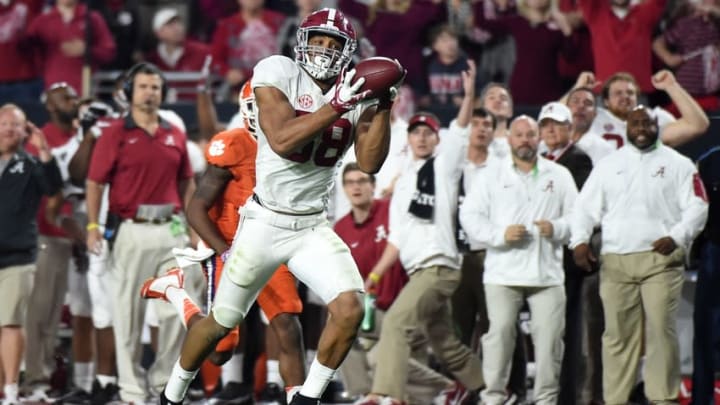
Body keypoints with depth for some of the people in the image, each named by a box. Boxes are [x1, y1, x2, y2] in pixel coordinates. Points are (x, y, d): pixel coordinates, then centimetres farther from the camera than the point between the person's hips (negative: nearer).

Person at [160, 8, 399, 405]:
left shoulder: (354, 90, -1)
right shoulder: (277, 73, -12)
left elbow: (370, 162, -7)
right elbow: (281, 140, -25)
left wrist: (383, 105, -16)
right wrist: (337, 107, -30)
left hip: (312, 227, 3)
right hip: (266, 222, -3)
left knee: (349, 309, -18)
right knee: (222, 322, 8)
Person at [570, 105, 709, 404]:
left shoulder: (678, 164, 8)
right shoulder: (608, 165, 15)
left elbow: (697, 206, 2)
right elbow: (587, 207, 12)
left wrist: (677, 237, -14)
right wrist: (579, 240, -4)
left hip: (661, 259, -2)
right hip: (615, 261, 2)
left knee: (661, 330, -10)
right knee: (618, 334, 3)